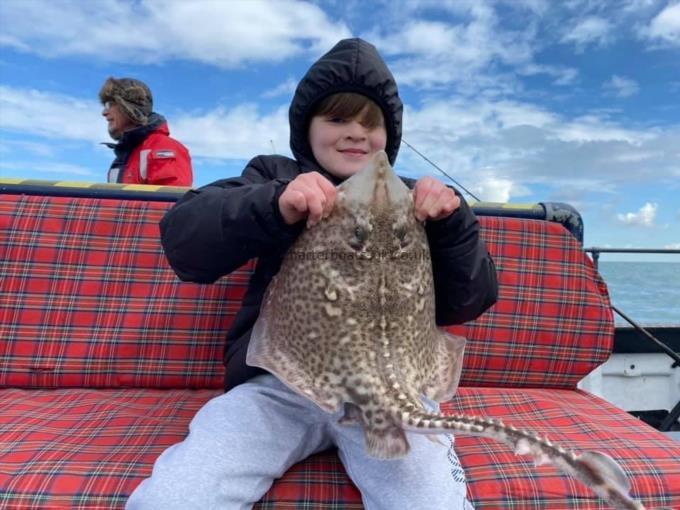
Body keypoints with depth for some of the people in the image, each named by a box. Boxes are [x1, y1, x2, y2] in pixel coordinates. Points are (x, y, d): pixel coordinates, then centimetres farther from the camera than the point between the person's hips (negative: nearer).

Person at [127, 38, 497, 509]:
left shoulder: (411, 199, 16)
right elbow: (183, 241, -2)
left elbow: (464, 304, 9)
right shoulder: (275, 176, 13)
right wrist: (273, 206, -20)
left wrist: (454, 223, -9)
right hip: (276, 380, 1)